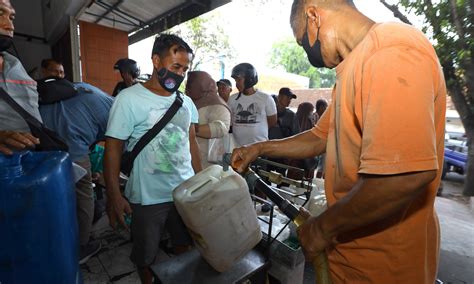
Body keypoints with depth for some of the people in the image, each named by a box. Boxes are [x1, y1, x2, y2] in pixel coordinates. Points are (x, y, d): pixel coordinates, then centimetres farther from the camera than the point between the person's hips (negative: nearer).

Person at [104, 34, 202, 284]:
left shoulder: (186, 102, 6)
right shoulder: (129, 99, -11)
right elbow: (113, 148, -10)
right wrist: (114, 196, -15)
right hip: (148, 198, -4)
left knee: (185, 248, 20)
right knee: (146, 258, 16)